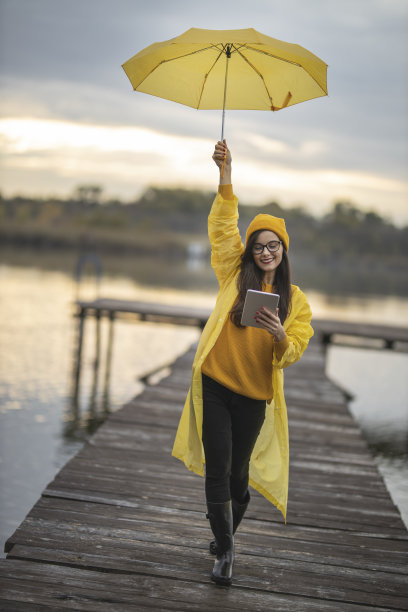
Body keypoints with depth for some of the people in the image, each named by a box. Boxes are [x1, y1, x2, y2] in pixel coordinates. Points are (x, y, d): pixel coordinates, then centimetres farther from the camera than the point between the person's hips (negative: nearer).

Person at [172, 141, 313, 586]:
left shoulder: (296, 300, 4)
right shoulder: (235, 275, 3)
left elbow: (292, 353, -2)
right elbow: (223, 227, -4)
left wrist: (279, 336, -25)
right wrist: (226, 176, -14)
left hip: (255, 394, 1)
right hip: (214, 384, -1)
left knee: (240, 471, 10)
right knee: (217, 470, -4)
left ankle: (225, 533, 34)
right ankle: (225, 552, 5)